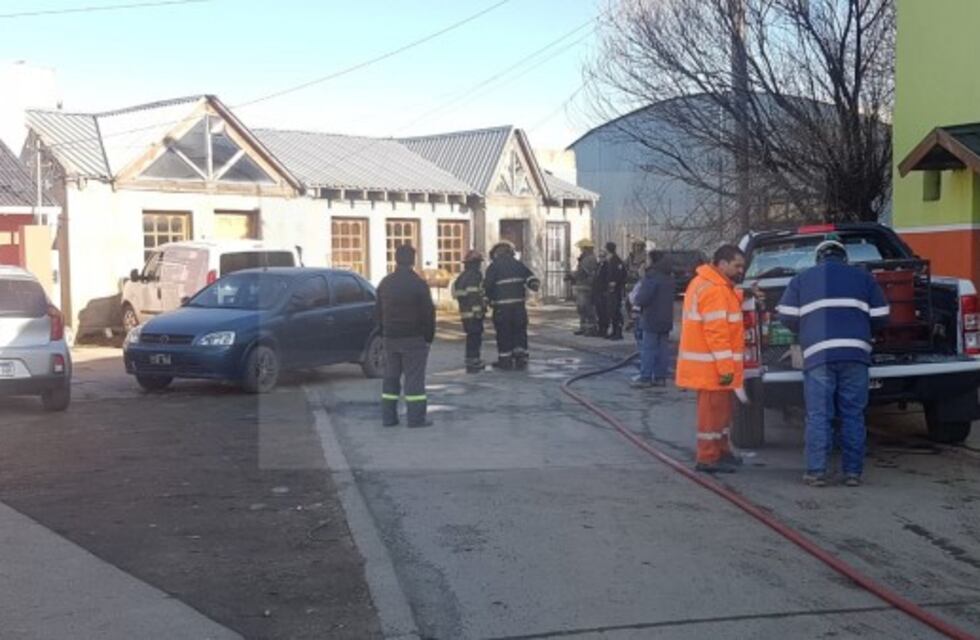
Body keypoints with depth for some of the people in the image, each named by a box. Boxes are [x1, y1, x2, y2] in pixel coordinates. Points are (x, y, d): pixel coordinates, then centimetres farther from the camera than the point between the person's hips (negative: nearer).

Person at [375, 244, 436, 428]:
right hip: (414, 338, -5)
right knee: (414, 378, -3)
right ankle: (416, 418, -3)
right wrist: (428, 336, -1)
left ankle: (388, 417, 12)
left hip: (390, 337, 5)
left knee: (391, 377, 12)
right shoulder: (418, 284, -11)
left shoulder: (385, 284, 7)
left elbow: (378, 313, 13)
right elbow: (428, 313, -11)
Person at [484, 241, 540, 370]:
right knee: (519, 331, 11)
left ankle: (505, 360, 5)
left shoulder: (493, 266, 0)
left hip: (501, 306, -3)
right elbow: (530, 277, 3)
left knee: (503, 332, 3)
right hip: (519, 303, 4)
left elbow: (487, 286, -3)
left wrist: (488, 299, 8)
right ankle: (521, 358, 8)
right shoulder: (518, 264, 13)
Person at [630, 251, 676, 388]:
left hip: (651, 320, -8)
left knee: (648, 349, -4)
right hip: (666, 319, 8)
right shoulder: (668, 277, 13)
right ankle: (660, 377, 12)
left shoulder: (651, 277, -16)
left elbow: (642, 299, -21)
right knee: (662, 348, 9)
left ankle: (645, 378, -4)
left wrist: (634, 298, 2)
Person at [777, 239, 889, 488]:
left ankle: (816, 472, -2)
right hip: (856, 353, 1)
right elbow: (880, 317, 14)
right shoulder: (863, 277, 17)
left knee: (818, 416, 0)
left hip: (818, 355, -1)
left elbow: (787, 316, 9)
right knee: (853, 415, 6)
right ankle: (853, 472, 6)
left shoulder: (802, 280, 15)